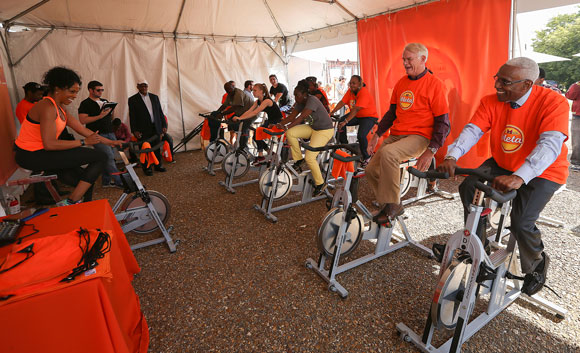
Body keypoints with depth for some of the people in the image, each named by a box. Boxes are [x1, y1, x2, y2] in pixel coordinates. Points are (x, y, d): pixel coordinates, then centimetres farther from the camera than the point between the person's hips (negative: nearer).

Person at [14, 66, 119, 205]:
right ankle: (70, 203, -13)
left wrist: (109, 142, 9)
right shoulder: (48, 107, -20)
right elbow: (49, 144, -26)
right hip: (33, 156, -10)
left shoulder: (60, 108, 11)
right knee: (100, 157, -17)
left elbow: (82, 129, 12)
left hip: (42, 152, 10)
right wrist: (84, 142, -20)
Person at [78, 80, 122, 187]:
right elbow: (83, 120, -12)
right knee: (109, 157, -15)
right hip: (98, 134, -7)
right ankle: (120, 181, -14)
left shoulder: (105, 101, 19)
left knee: (109, 158, 6)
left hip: (110, 133, 7)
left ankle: (107, 181, 16)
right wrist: (100, 116, -18)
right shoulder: (85, 104, -1)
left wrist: (111, 112, 2)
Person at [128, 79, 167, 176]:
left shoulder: (154, 97, 11)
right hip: (143, 130, -3)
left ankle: (158, 165, 24)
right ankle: (147, 168, 15)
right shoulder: (133, 99, 0)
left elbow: (160, 112, 12)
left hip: (156, 128, 3)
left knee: (157, 148, 11)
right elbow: (132, 116, -3)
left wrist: (164, 125, 6)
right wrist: (134, 130, -10)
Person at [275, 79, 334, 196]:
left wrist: (287, 127, -37)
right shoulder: (300, 102, 3)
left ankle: (320, 184, 0)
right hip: (313, 128, 8)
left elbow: (302, 117, -32)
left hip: (325, 130, -8)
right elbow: (292, 116, 0)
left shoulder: (312, 100, -23)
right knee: (290, 133, -14)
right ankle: (298, 160, 3)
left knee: (309, 157, -19)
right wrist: (279, 124, -13)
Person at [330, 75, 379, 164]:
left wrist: (345, 121, -39)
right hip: (357, 116, 7)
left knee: (361, 135, -26)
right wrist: (331, 113, -18)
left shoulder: (364, 92, -25)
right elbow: (342, 102, -7)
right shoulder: (350, 91, -2)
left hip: (369, 117, -7)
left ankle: (366, 158, -4)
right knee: (340, 120, -13)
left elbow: (356, 109, -33)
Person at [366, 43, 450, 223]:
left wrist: (431, 151, -17)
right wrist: (377, 135, 10)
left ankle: (394, 205, -19)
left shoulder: (435, 84, -5)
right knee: (371, 169, -9)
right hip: (396, 134, 7)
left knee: (387, 153, -34)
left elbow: (443, 122, -7)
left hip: (419, 137, -6)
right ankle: (389, 203, 13)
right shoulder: (401, 83, 13)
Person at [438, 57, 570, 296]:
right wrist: (452, 156, -40)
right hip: (502, 165, 5)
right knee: (468, 188, -15)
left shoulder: (553, 102, -22)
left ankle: (537, 266, 16)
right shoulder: (491, 102, -9)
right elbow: (472, 131, -20)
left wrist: (519, 177, -51)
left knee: (521, 223, -19)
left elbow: (550, 145, -35)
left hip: (543, 172, -5)